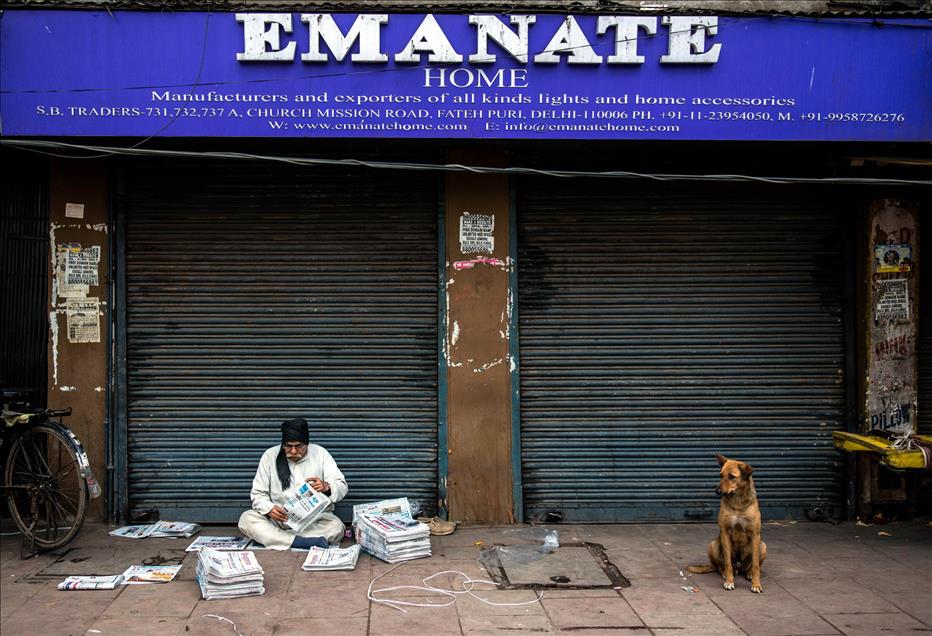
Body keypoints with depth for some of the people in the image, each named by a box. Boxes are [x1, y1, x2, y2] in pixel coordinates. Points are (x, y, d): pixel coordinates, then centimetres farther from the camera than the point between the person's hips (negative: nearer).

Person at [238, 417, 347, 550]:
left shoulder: (320, 454, -2)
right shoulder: (270, 456, -1)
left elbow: (342, 487, -4)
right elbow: (258, 494, 0)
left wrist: (326, 487, -27)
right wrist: (269, 509, -22)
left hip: (314, 518, -1)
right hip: (279, 518, 1)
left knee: (336, 526, -31)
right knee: (246, 519, -25)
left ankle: (274, 537, -23)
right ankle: (306, 542, -33)